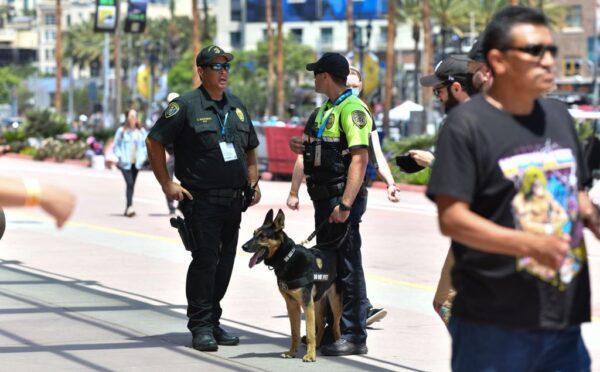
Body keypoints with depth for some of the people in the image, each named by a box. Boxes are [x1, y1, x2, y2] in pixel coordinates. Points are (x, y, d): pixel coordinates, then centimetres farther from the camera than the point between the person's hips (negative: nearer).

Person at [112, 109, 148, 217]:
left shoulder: (141, 131, 8)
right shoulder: (121, 131, -2)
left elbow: (145, 145, 17)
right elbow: (116, 146, 2)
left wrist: (143, 157, 4)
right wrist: (120, 157, -10)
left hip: (136, 163, 4)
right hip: (125, 163, -4)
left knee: (132, 185, 8)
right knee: (129, 183, -17)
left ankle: (128, 209, 16)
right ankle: (129, 206, -23)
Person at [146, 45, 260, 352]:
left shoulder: (237, 107, 16)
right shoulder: (186, 105, -5)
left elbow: (250, 149, 26)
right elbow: (154, 142, -5)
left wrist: (253, 183, 12)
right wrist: (167, 183, -9)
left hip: (233, 201, 6)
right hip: (201, 199, -6)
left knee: (225, 263, 9)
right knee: (205, 260, -9)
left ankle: (213, 322, 19)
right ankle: (200, 327, -3)